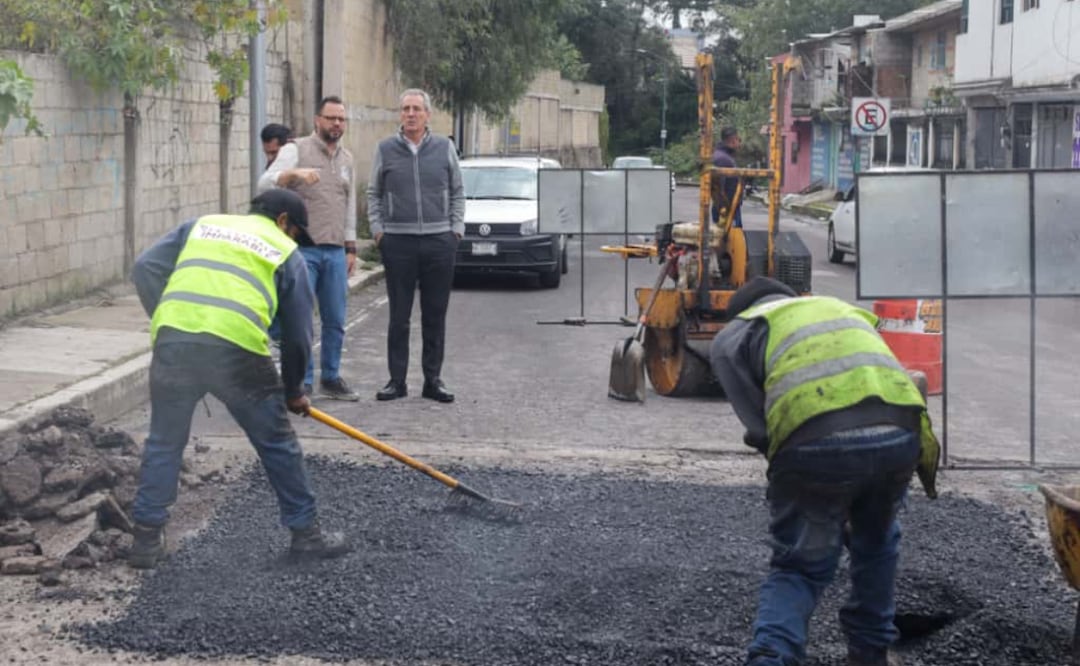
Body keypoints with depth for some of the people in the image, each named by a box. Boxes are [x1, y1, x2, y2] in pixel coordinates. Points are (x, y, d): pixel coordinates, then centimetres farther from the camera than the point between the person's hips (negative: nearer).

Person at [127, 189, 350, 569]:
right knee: (277, 444, 14)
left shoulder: (201, 225, 27)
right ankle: (305, 532, 23)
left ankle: (147, 538, 18)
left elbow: (145, 269, 15)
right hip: (236, 348, -2)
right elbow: (297, 335, 19)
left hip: (173, 340, 3)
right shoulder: (287, 254, 20)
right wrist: (293, 391, 32)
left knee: (164, 443, 18)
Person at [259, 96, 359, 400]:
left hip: (335, 252, 6)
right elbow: (265, 183, -17)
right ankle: (301, 381, 1)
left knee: (335, 321, 9)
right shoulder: (296, 150, -2)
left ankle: (331, 378, 20)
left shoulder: (347, 158, 17)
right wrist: (294, 173, -36)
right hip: (302, 249, -5)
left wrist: (351, 248, 17)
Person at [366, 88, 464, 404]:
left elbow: (457, 192, 12)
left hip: (439, 241, 1)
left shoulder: (444, 148, 6)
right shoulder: (386, 149, 4)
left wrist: (456, 229, 4)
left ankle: (433, 379, 13)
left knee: (435, 315, 5)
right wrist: (378, 230, 2)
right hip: (398, 241, -1)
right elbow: (373, 194, 10)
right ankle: (397, 380, 9)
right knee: (399, 316, 2)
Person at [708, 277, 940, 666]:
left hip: (815, 442, -4)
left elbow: (758, 425, 7)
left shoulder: (734, 334, 23)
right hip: (900, 433, 4)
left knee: (800, 565, 14)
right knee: (876, 543, 30)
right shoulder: (844, 309, 39)